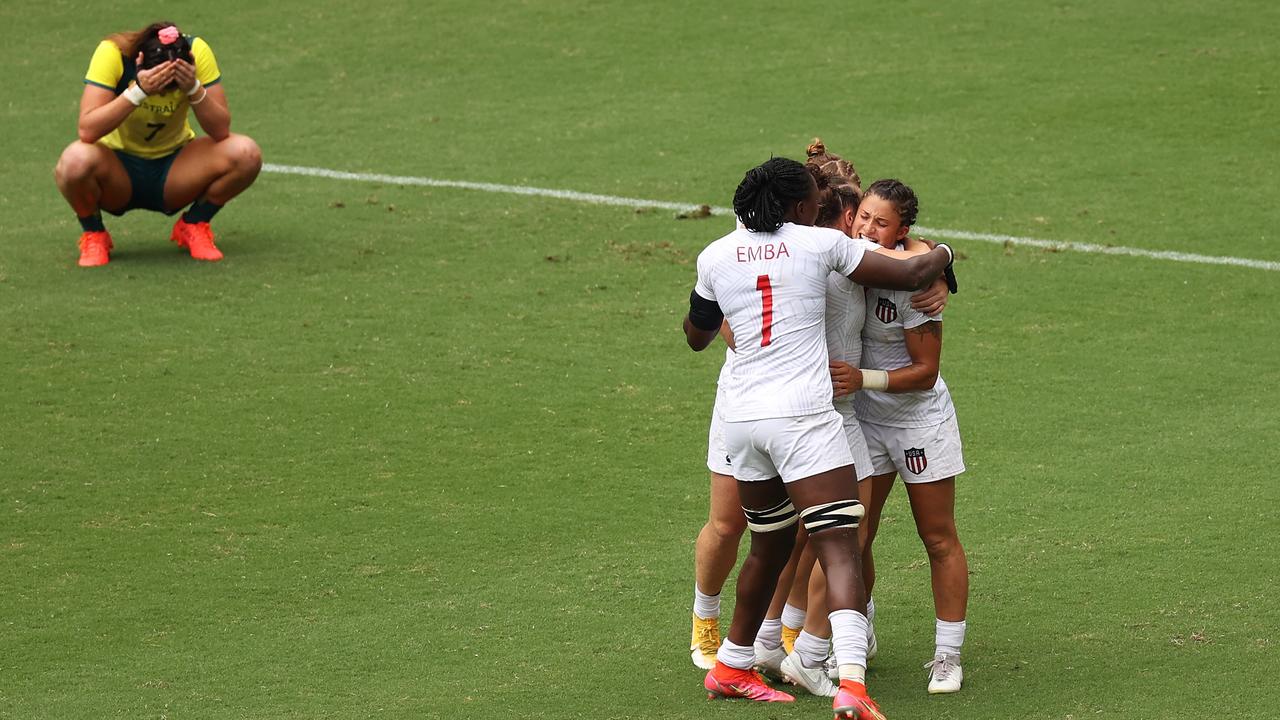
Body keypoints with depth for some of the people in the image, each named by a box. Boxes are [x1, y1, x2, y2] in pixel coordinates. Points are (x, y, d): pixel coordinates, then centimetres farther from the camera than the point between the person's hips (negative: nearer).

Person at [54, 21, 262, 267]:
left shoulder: (196, 52, -18)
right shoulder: (112, 53, -24)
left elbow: (221, 131, -20)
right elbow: (87, 131, -33)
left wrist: (194, 89, -35)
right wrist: (138, 91, -41)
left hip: (173, 168, 2)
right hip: (120, 170, -2)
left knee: (246, 154, -25)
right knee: (76, 161, -37)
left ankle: (193, 226, 3)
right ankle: (93, 235, -4)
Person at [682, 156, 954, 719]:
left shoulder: (716, 256, 8)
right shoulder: (819, 243, -2)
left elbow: (696, 336, 24)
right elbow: (910, 277, 4)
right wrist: (942, 254, 26)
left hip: (742, 418, 5)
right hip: (803, 417, -5)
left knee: (770, 545, 24)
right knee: (840, 551, -11)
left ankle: (731, 667, 35)